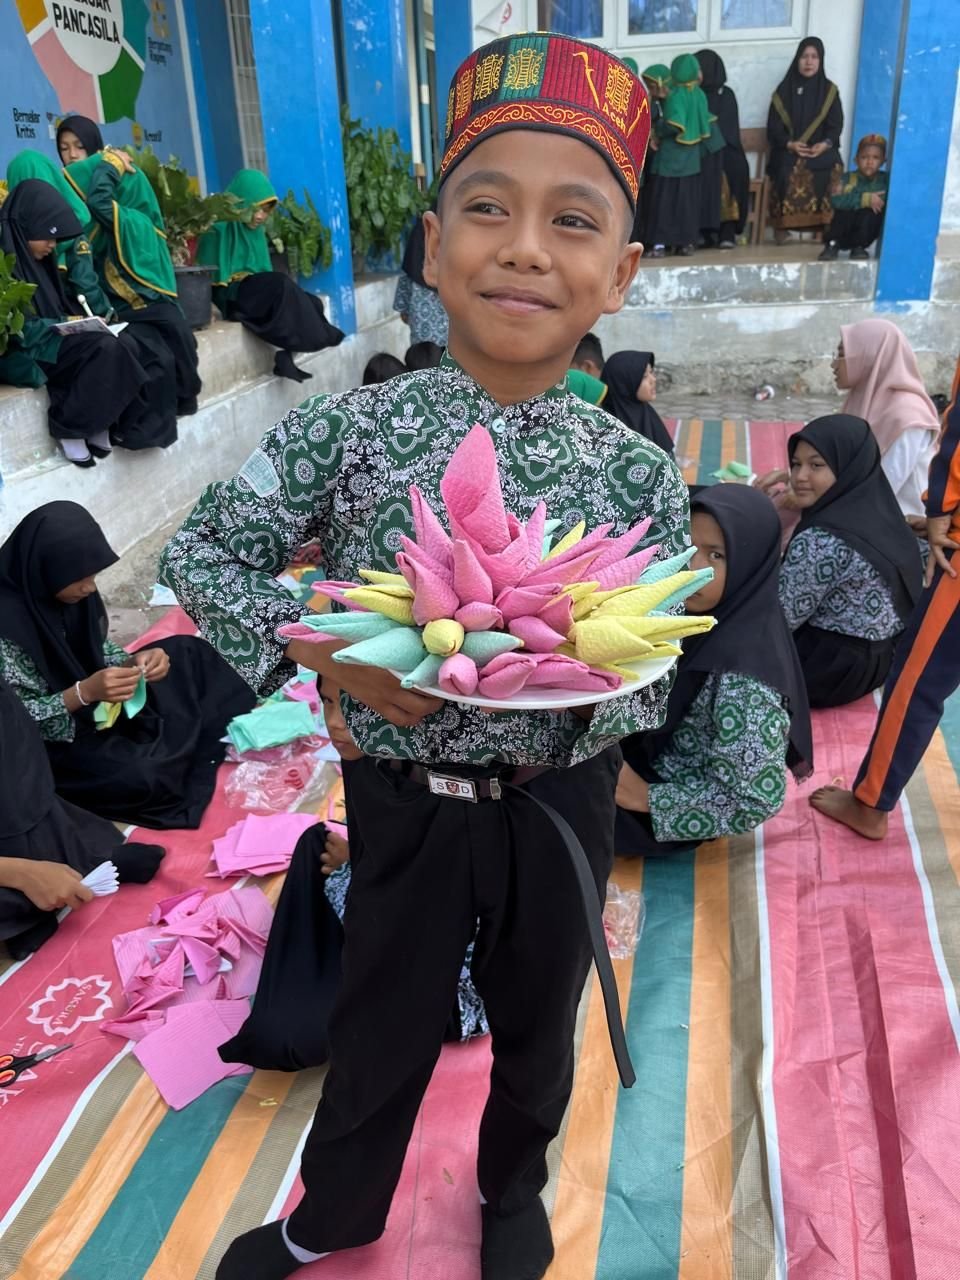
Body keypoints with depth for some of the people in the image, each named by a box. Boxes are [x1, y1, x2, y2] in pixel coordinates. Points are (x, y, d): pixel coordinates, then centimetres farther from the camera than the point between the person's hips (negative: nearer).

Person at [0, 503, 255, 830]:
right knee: (143, 776, -32)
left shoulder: (72, 589, -8)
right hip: (50, 739, -8)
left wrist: (134, 663, -17)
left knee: (187, 652, 5)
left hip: (99, 703, 8)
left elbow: (101, 652, 5)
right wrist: (83, 693, -36)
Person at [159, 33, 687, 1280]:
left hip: (560, 801, 1)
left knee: (537, 1020, 25)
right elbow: (201, 554, -7)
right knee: (383, 1021, 23)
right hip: (403, 794, 0)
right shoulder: (350, 428, -15)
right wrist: (318, 644, -23)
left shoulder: (638, 473, -13)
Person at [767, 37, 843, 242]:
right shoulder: (785, 90, 9)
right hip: (788, 151, 0)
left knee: (828, 173, -31)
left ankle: (822, 225, -24)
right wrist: (790, 144, -15)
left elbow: (836, 126, 5)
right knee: (789, 173, -33)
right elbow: (773, 127, 3)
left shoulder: (830, 90, 11)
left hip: (821, 150, 0)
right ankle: (783, 225, -25)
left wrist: (825, 144, -17)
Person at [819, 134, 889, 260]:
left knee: (870, 212, -27)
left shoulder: (885, 179, -1)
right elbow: (835, 201, -25)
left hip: (865, 234, 1)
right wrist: (865, 199, -32)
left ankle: (859, 247, -10)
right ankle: (832, 245, -13)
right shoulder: (847, 178, -6)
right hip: (844, 233, -1)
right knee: (845, 209, -27)